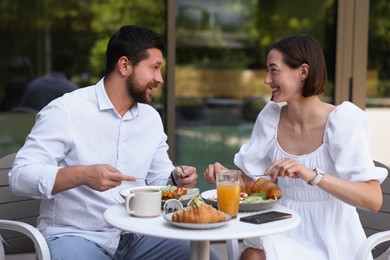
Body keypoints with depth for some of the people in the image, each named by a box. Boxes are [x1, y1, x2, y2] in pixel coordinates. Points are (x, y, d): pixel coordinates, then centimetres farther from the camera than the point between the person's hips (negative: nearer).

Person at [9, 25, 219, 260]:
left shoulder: (151, 117, 10)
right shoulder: (65, 110, -10)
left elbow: (160, 177, 18)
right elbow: (20, 176, -15)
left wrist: (177, 179, -6)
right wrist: (82, 175, -30)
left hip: (133, 236, 6)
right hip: (75, 236, -6)